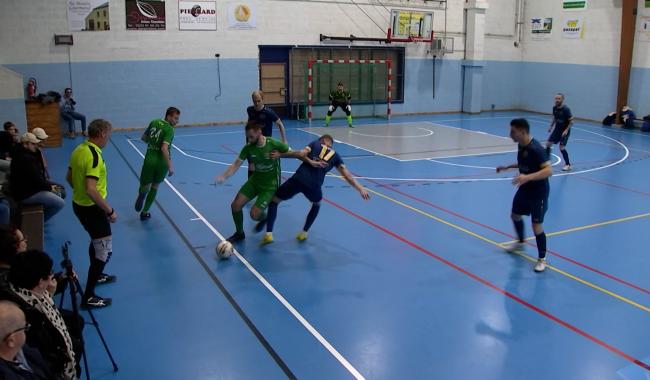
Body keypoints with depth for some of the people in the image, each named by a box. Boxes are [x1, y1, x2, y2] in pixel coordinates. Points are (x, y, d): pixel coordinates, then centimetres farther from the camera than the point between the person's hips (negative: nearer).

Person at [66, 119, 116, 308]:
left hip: (79, 204, 10)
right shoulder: (94, 155, -25)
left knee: (96, 241, 29)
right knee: (105, 250, -1)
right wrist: (110, 210, -25)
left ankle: (97, 275, 48)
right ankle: (89, 297, 4)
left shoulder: (79, 149, 3)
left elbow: (69, 177, 15)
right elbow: (91, 189, -32)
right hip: (92, 208, -10)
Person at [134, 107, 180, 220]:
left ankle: (142, 194, -20)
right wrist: (170, 166, -21)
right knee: (155, 186, 19)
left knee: (145, 186, 16)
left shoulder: (154, 123, 5)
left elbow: (143, 138, 18)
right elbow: (164, 149, -24)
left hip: (149, 160, 3)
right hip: (162, 162, -3)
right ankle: (145, 212, 23)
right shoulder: (169, 129, -13)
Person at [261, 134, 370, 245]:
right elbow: (347, 175, 18)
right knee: (316, 204, 37)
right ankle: (304, 233, 37)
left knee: (274, 200, 18)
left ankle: (269, 234, 3)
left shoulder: (315, 143, 21)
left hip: (299, 179, -1)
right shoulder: (335, 155, 22)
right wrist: (360, 188, 19)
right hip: (314, 185, 1)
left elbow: (302, 154, 0)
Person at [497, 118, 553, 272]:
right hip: (525, 188, 9)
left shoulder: (535, 149, -29)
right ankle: (520, 242, 49)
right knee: (515, 215, 23)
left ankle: (542, 258, 14)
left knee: (536, 226, -6)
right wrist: (507, 167, 11)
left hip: (538, 192, -9)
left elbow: (548, 170, -36)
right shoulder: (521, 145, -1)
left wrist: (527, 177, -46)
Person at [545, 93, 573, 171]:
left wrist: (566, 130, -25)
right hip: (557, 129, 7)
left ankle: (568, 165, 2)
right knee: (548, 143, 3)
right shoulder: (554, 108, -2)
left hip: (564, 131, -7)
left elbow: (571, 121, -18)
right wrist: (551, 126, 9)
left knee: (562, 147, -13)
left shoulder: (566, 109, -21)